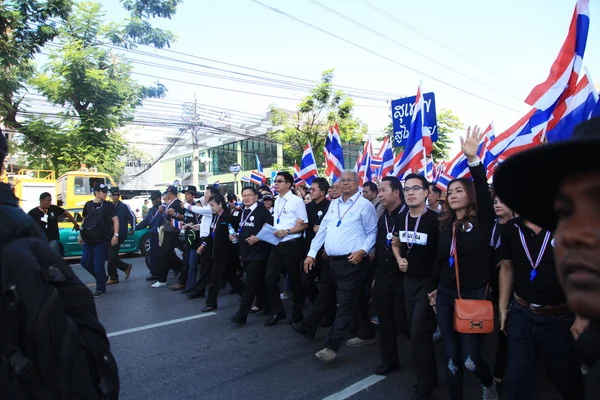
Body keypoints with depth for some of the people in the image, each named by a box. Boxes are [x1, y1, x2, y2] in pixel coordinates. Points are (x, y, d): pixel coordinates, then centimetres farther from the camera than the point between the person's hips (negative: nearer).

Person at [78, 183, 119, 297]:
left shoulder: (108, 205, -3)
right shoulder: (88, 205, 8)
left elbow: (115, 220, -7)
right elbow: (84, 220, 18)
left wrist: (115, 235, -17)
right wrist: (81, 234, 15)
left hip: (102, 240, -5)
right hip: (88, 240, 5)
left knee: (98, 265, -3)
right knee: (85, 262, 10)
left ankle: (101, 289, 13)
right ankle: (102, 278, 31)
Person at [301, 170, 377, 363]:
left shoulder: (365, 205, -7)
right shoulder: (334, 204, 13)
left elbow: (373, 232, -4)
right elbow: (323, 229, 14)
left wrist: (363, 250, -18)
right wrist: (312, 253, 10)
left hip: (352, 263, -7)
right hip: (332, 261, 7)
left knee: (346, 305, -2)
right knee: (324, 298, 21)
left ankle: (332, 347, 2)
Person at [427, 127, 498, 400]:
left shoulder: (483, 222, -7)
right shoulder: (445, 226, 5)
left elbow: (483, 191, -24)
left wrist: (473, 159, -35)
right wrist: (432, 288, 16)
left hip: (475, 296, -4)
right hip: (446, 296, 4)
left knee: (469, 359, 0)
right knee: (451, 359, 9)